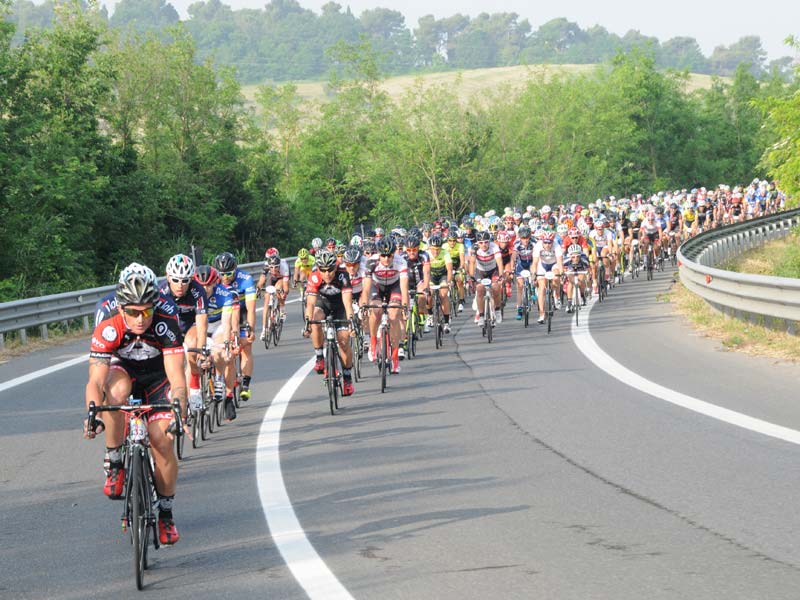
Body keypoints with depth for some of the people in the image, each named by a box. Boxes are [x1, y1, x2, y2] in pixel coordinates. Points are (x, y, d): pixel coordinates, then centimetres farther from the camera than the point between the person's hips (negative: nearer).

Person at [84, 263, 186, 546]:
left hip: (157, 376, 0)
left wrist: (179, 415, -51)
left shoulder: (166, 323, -32)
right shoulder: (108, 328, -32)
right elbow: (95, 381, -35)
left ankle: (165, 514, 6)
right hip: (122, 370, 0)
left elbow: (176, 377, -36)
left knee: (162, 440, -14)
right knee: (117, 391, -36)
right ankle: (115, 465, -19)